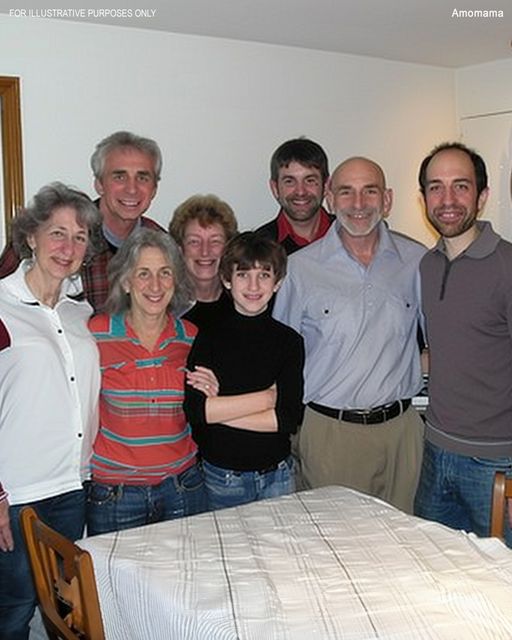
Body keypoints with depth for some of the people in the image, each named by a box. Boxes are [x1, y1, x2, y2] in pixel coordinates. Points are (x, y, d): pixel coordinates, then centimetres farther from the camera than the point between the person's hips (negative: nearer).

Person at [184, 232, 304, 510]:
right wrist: (268, 396, -14)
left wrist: (221, 408, -14)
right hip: (220, 476, -2)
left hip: (277, 475, 2)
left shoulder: (289, 341, -2)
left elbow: (290, 417, -10)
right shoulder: (208, 336, -7)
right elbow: (195, 410, -19)